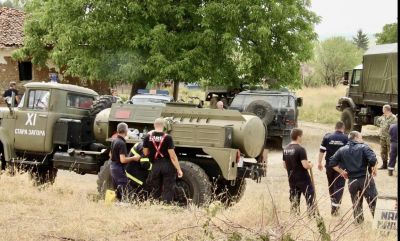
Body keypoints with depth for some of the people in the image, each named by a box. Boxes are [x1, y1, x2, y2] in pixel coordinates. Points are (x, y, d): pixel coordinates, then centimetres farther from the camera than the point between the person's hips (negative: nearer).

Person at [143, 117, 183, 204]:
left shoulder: (148, 137, -5)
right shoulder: (167, 137, -14)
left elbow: (145, 153, 3)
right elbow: (172, 156, -15)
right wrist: (179, 169, -10)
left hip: (155, 166, 3)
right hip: (167, 166, -3)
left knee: (156, 190, 16)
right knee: (168, 190, 6)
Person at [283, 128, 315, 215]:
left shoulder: (285, 149, 5)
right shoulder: (300, 149, -17)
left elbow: (285, 165, 12)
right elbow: (305, 165, -22)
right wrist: (310, 165, -2)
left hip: (292, 180, 7)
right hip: (303, 180, -7)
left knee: (294, 201, 11)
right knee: (310, 198, 4)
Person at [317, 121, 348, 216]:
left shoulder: (327, 137, 0)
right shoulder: (346, 139, -5)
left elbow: (322, 151, 0)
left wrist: (319, 163, 9)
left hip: (329, 165, 3)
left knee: (331, 185, 20)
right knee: (339, 185, 0)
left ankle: (333, 202, 36)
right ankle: (335, 206, -11)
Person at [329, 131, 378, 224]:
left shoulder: (342, 150, 6)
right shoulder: (363, 147, -6)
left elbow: (332, 163, 2)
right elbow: (372, 159, -21)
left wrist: (341, 171, 9)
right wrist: (374, 169, -3)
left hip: (352, 181, 4)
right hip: (365, 179, -4)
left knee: (356, 203, 18)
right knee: (373, 202, 6)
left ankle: (359, 221, 24)